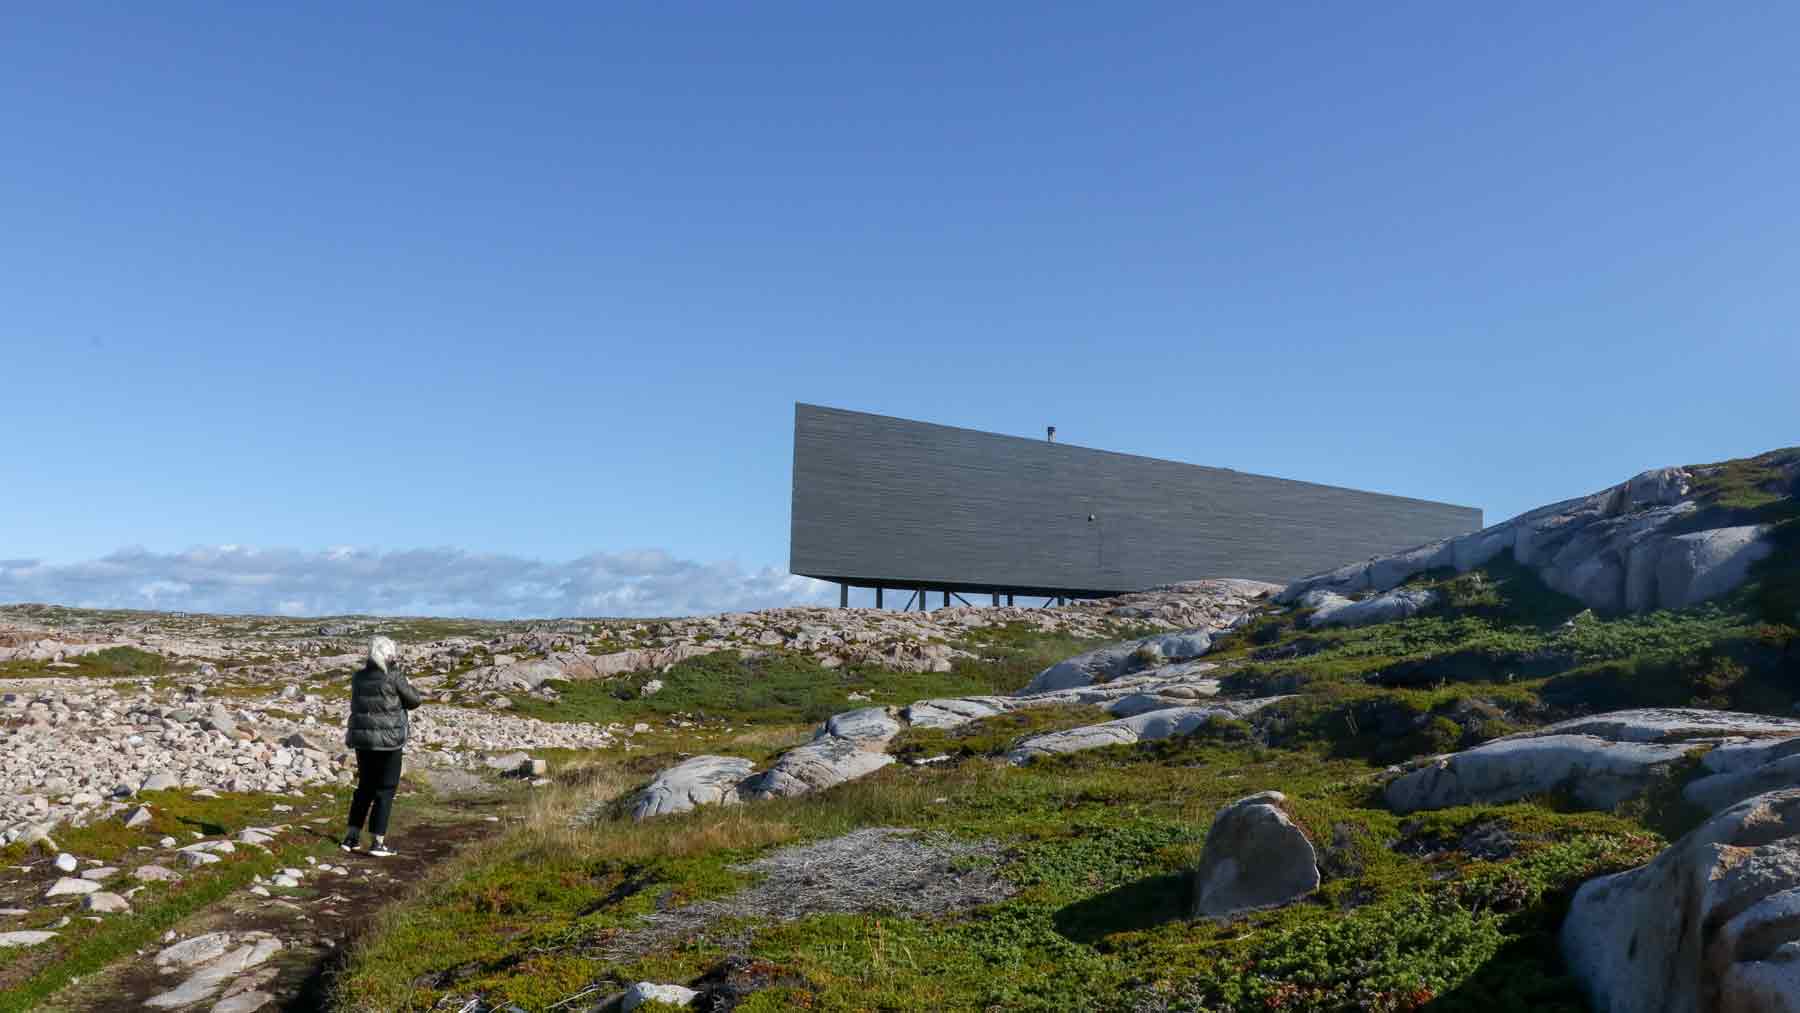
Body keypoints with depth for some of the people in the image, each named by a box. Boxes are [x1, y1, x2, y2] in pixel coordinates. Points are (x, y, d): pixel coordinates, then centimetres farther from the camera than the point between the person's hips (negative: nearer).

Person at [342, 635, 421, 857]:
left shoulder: (359, 678, 3)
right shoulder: (393, 678, -14)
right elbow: (414, 701, -3)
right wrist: (406, 682, 12)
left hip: (362, 739, 5)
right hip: (388, 741, -5)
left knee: (364, 788, 18)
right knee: (385, 791, 3)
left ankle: (352, 836, 20)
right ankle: (378, 842, 3)